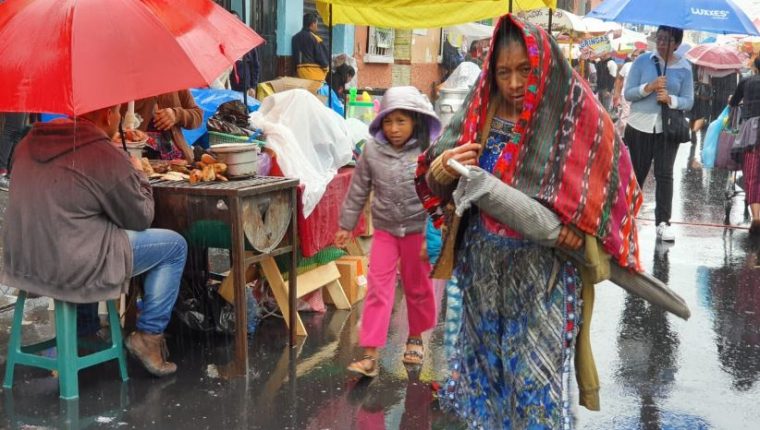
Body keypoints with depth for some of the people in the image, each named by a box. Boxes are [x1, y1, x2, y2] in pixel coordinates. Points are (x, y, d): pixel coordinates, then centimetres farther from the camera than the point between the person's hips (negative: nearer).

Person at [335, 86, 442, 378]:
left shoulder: (428, 151, -13)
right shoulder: (372, 150, -7)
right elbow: (358, 191, 3)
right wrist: (346, 225, 7)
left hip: (419, 229, -1)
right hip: (385, 229, 1)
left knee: (418, 287, 15)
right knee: (378, 289, -3)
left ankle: (415, 338, 37)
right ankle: (370, 354, -2)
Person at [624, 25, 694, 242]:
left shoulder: (684, 68, 2)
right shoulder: (643, 60, -1)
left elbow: (689, 101, 2)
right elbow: (628, 93, -3)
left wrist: (670, 99, -18)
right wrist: (649, 87, -20)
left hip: (668, 129, 0)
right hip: (640, 126, 0)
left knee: (664, 174, -3)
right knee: (636, 174, 6)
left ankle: (663, 222, 1)